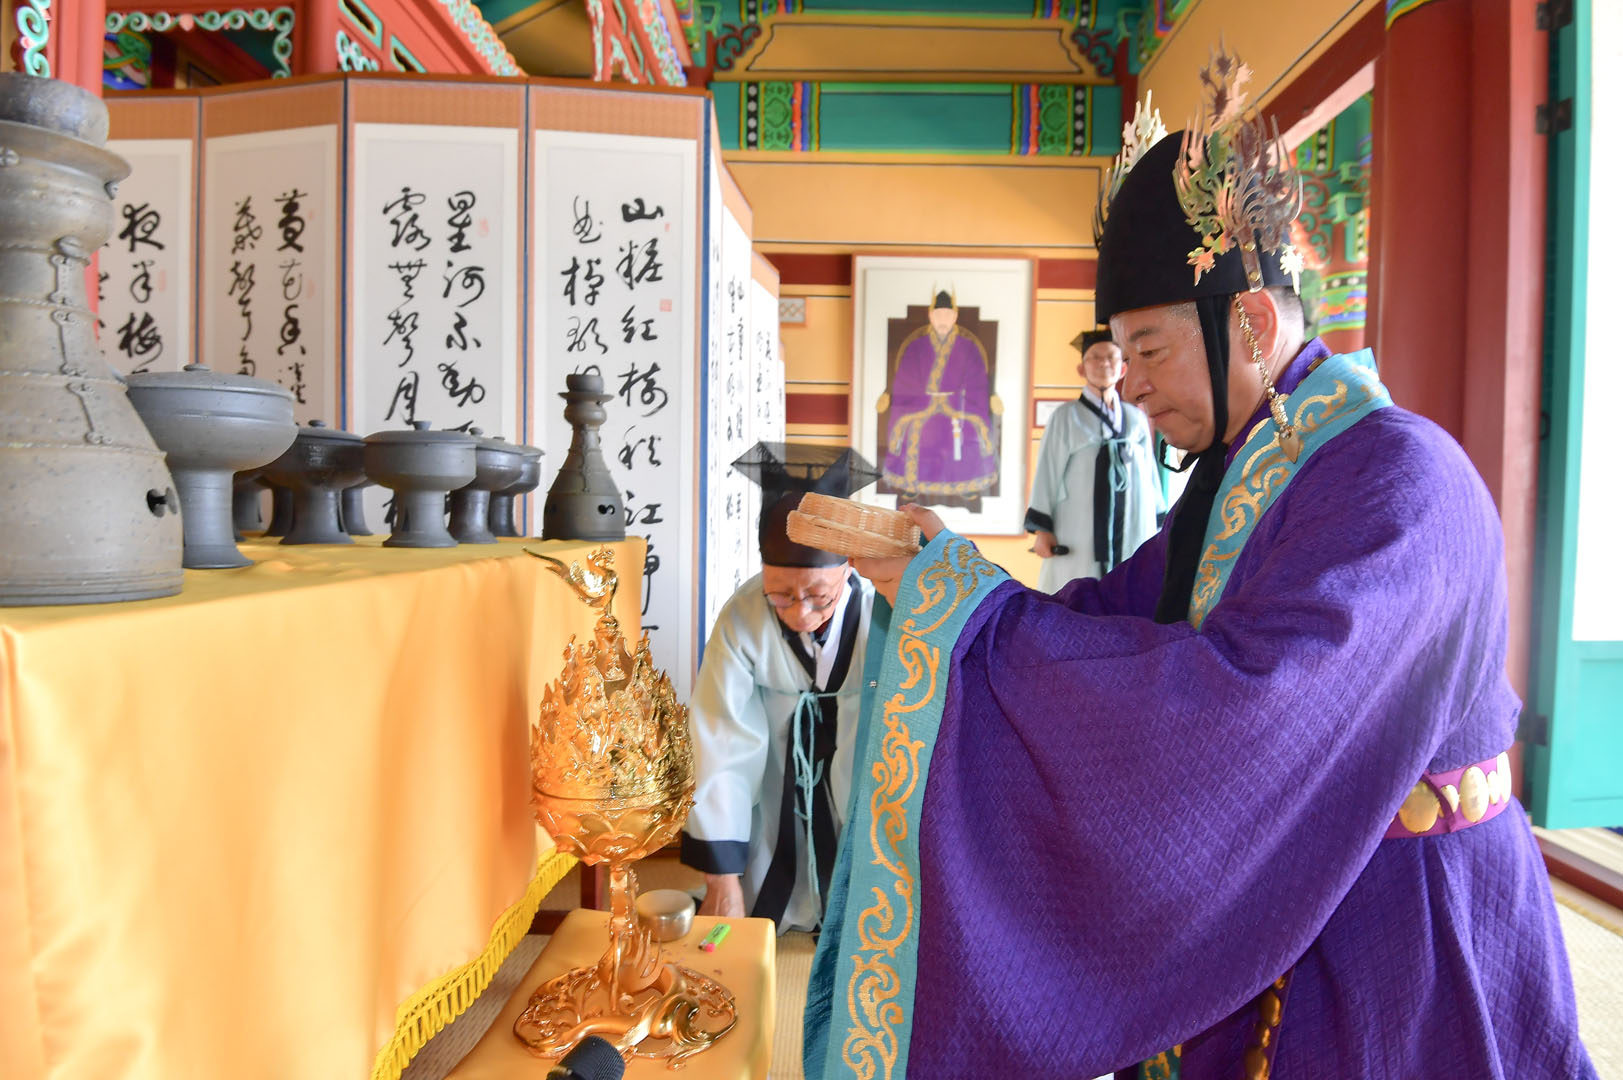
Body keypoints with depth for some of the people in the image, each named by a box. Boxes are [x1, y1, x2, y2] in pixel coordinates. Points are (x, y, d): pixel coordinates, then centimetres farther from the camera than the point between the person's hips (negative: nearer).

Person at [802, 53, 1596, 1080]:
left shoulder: (1399, 476, -24)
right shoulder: (1244, 470, 3)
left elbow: (1235, 698, -35)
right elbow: (1120, 605, 4)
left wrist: (970, 606, -31)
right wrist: (950, 568, -9)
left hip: (1400, 941, -7)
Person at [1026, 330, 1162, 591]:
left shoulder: (1136, 419, 11)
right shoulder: (1066, 417, 2)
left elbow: (1150, 475, 15)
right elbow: (1047, 473, 1)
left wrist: (1156, 527, 13)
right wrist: (1041, 528, -4)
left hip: (1132, 538, 4)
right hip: (1077, 540, -3)